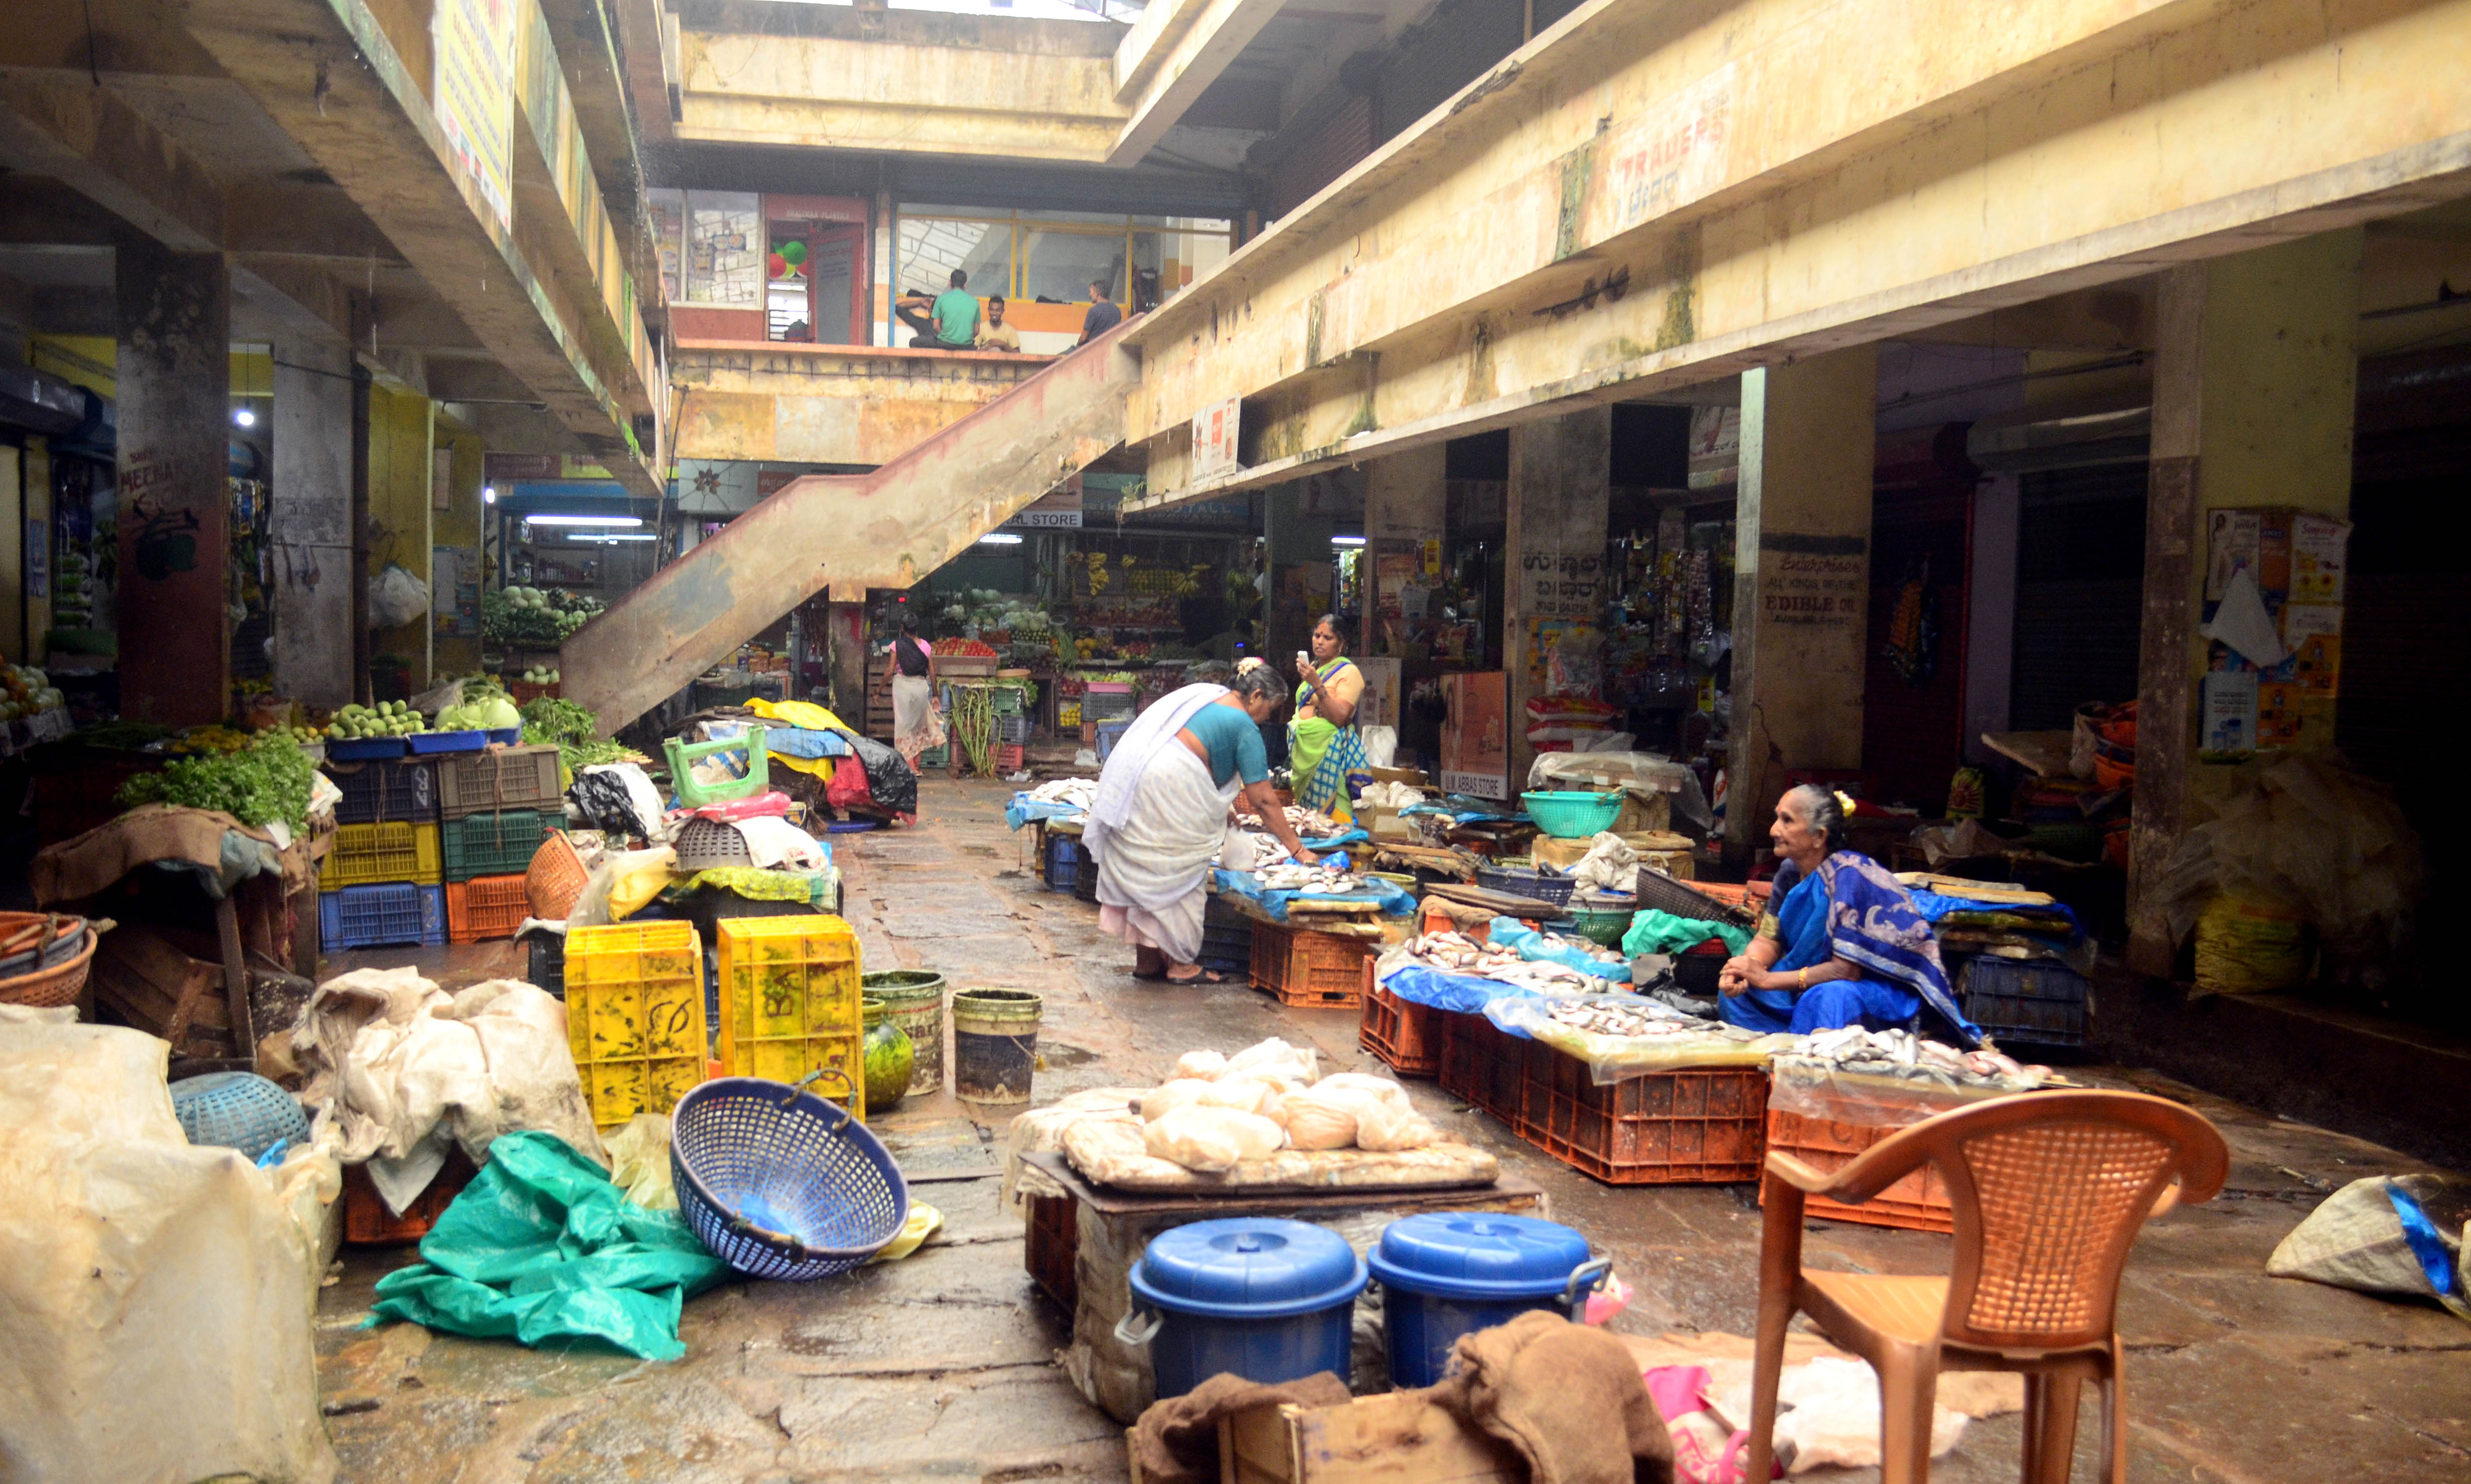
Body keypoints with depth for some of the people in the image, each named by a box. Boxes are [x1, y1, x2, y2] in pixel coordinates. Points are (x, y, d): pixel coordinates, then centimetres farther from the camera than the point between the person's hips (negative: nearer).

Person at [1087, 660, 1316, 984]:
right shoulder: (1245, 727, -1)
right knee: (1180, 873, 3)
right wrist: (1298, 850, 4)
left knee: (1142, 871, 14)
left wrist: (1219, 806, 31)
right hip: (1166, 788, -9)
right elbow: (1263, 800, -1)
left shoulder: (1207, 696, 23)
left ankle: (1146, 960, 22)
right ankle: (1181, 964, 9)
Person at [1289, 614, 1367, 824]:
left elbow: (1340, 717, -17)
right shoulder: (1313, 667, 16)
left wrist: (1317, 685, -24)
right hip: (1304, 750, 7)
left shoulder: (1348, 672, -6)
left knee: (1328, 815, -12)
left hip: (1331, 752, -7)